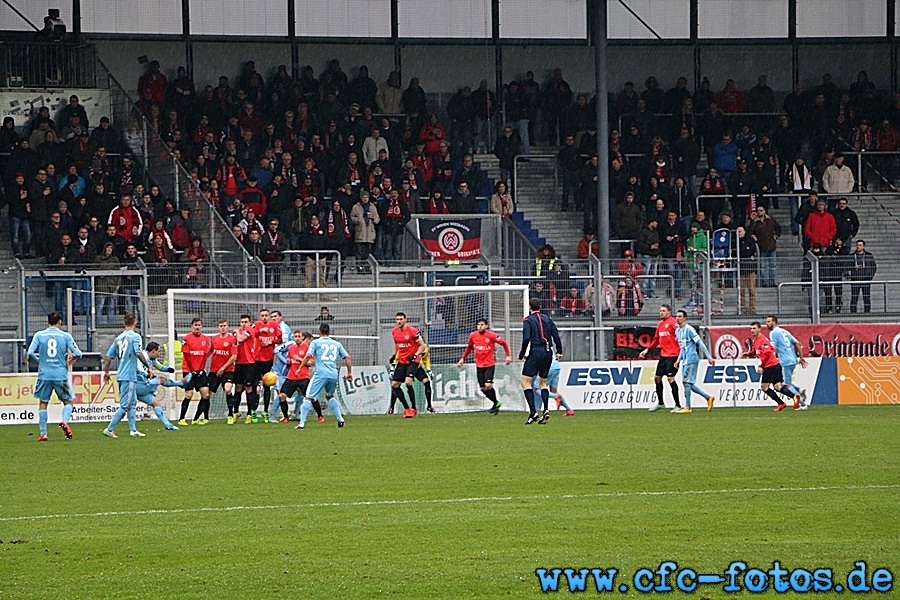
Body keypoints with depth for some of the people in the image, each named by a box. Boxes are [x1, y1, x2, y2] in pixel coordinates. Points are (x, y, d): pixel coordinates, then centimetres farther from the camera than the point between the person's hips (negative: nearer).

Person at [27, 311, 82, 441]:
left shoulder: (39, 335, 2)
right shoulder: (65, 336, 0)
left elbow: (30, 353, -6)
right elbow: (78, 353, -3)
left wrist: (39, 360, 13)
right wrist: (72, 359, 19)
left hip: (44, 375, 1)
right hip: (61, 375, -1)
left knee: (43, 404, 12)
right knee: (68, 401, 13)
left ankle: (43, 434, 7)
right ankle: (64, 421, -15)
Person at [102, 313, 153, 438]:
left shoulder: (118, 338, 11)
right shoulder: (135, 336, -8)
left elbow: (108, 357, 10)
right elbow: (138, 353, -21)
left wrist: (106, 372, 20)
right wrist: (149, 367, -14)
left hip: (121, 375, 7)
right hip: (129, 376, -7)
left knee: (133, 403, 17)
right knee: (125, 405, -5)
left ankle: (133, 430, 18)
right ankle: (109, 429, -7)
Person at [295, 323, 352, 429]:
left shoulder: (316, 342, 5)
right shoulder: (337, 344, 16)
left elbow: (308, 356, -7)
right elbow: (347, 357, 13)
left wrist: (300, 368, 0)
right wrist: (349, 373, 20)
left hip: (321, 374, -5)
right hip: (334, 374, 5)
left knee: (308, 397, -2)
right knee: (330, 396, 27)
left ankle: (302, 422, -12)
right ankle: (340, 419, 19)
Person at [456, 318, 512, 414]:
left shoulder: (491, 335, -10)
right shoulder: (473, 335, 3)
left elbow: (504, 343, 1)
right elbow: (469, 347, 20)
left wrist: (508, 356, -5)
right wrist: (463, 358, 15)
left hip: (489, 364, -5)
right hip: (479, 365, 5)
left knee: (488, 385, -19)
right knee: (482, 388, 4)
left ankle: (495, 403, 1)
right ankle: (496, 403, 22)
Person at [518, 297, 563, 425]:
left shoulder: (528, 320, -1)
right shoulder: (548, 319, 14)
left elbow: (526, 338, -12)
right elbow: (556, 335, 7)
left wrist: (521, 355, -3)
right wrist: (559, 351, 14)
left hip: (536, 351, -6)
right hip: (548, 353, 6)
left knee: (526, 381, -2)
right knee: (542, 382, 17)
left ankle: (533, 413, -15)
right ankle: (546, 410, 0)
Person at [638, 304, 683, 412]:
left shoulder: (673, 322, -11)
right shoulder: (660, 324, 15)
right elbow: (656, 340, 25)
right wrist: (647, 350, 19)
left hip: (673, 355, -9)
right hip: (663, 355, 9)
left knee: (670, 378, -13)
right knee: (657, 378, 12)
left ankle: (678, 405, -7)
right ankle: (661, 403, 27)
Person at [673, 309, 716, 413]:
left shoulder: (689, 329, -10)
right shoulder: (677, 331, 16)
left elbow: (700, 343, -13)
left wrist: (709, 357, -15)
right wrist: (678, 360, 22)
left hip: (691, 358, -9)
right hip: (685, 360, 9)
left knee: (686, 382, -10)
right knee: (689, 383, 6)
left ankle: (687, 407, -6)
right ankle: (708, 397, 15)